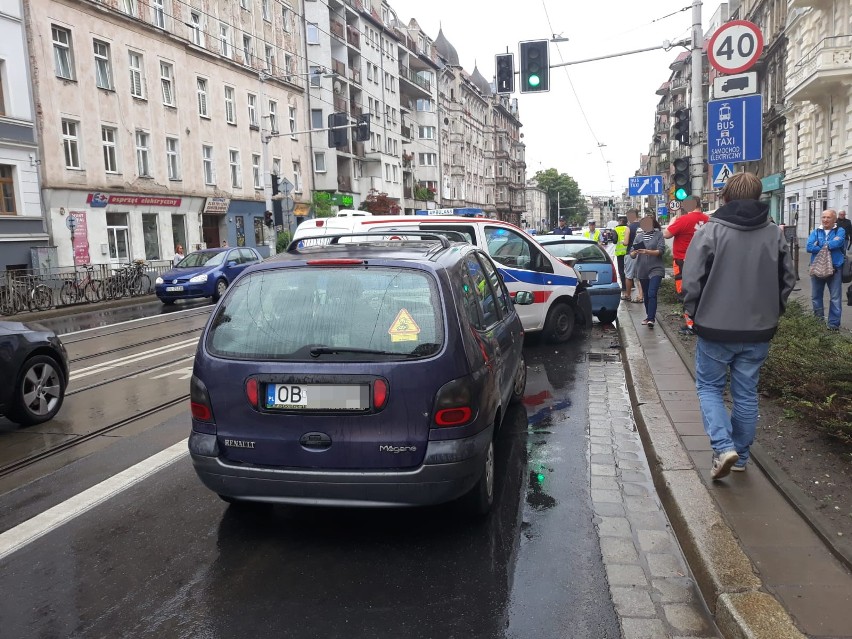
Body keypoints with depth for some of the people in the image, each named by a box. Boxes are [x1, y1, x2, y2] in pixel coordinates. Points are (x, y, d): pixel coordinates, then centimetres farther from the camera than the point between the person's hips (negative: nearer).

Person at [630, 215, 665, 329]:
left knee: (652, 294, -16)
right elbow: (632, 253, 5)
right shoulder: (639, 236, 10)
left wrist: (648, 252, -26)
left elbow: (660, 251, -11)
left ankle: (651, 319, -19)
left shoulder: (658, 234, -1)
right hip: (642, 270, 5)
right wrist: (634, 253, -18)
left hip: (655, 269, -4)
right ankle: (649, 316, 26)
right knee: (646, 295, 13)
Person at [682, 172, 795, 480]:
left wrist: (696, 315, 2)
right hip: (758, 331, 4)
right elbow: (788, 280, 8)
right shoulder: (774, 233, 2)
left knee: (709, 387, 13)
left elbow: (691, 281, -13)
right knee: (746, 393, 15)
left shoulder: (710, 231, -12)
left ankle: (724, 447, -4)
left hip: (715, 328, -4)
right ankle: (740, 456, 24)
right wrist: (769, 313, 19)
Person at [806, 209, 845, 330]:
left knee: (835, 298, 1)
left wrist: (820, 245, -10)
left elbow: (838, 242, -20)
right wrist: (829, 246, -13)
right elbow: (809, 247, -10)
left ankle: (834, 323, 9)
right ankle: (818, 319, 29)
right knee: (816, 296, 13)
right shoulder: (815, 232, 6)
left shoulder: (840, 231, 1)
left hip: (834, 269, -3)